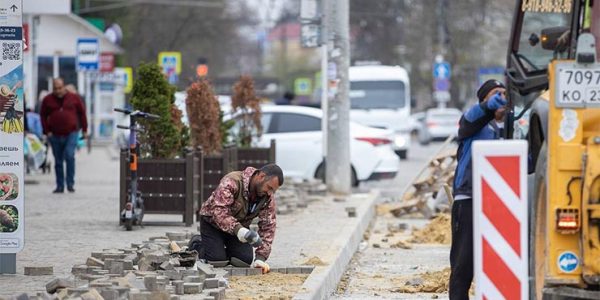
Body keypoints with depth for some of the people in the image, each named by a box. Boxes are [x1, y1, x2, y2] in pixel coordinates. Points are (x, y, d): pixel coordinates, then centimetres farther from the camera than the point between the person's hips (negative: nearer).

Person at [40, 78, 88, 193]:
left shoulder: (73, 98, 3)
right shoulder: (47, 100, 5)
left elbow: (82, 113, 10)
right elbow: (43, 116, 10)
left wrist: (84, 129, 8)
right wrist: (47, 131, -1)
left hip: (71, 133, -2)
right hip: (55, 135, 2)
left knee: (69, 156, -17)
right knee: (58, 161, 7)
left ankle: (70, 184, -8)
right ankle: (60, 186, 15)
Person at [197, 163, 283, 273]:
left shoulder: (268, 197, -14)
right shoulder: (232, 182, -33)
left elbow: (267, 226, -16)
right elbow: (218, 210, -39)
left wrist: (260, 257, -26)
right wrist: (237, 229, -54)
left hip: (239, 226, 5)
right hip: (213, 222, -5)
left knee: (246, 261, -10)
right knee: (217, 260, -19)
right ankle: (197, 245, 13)